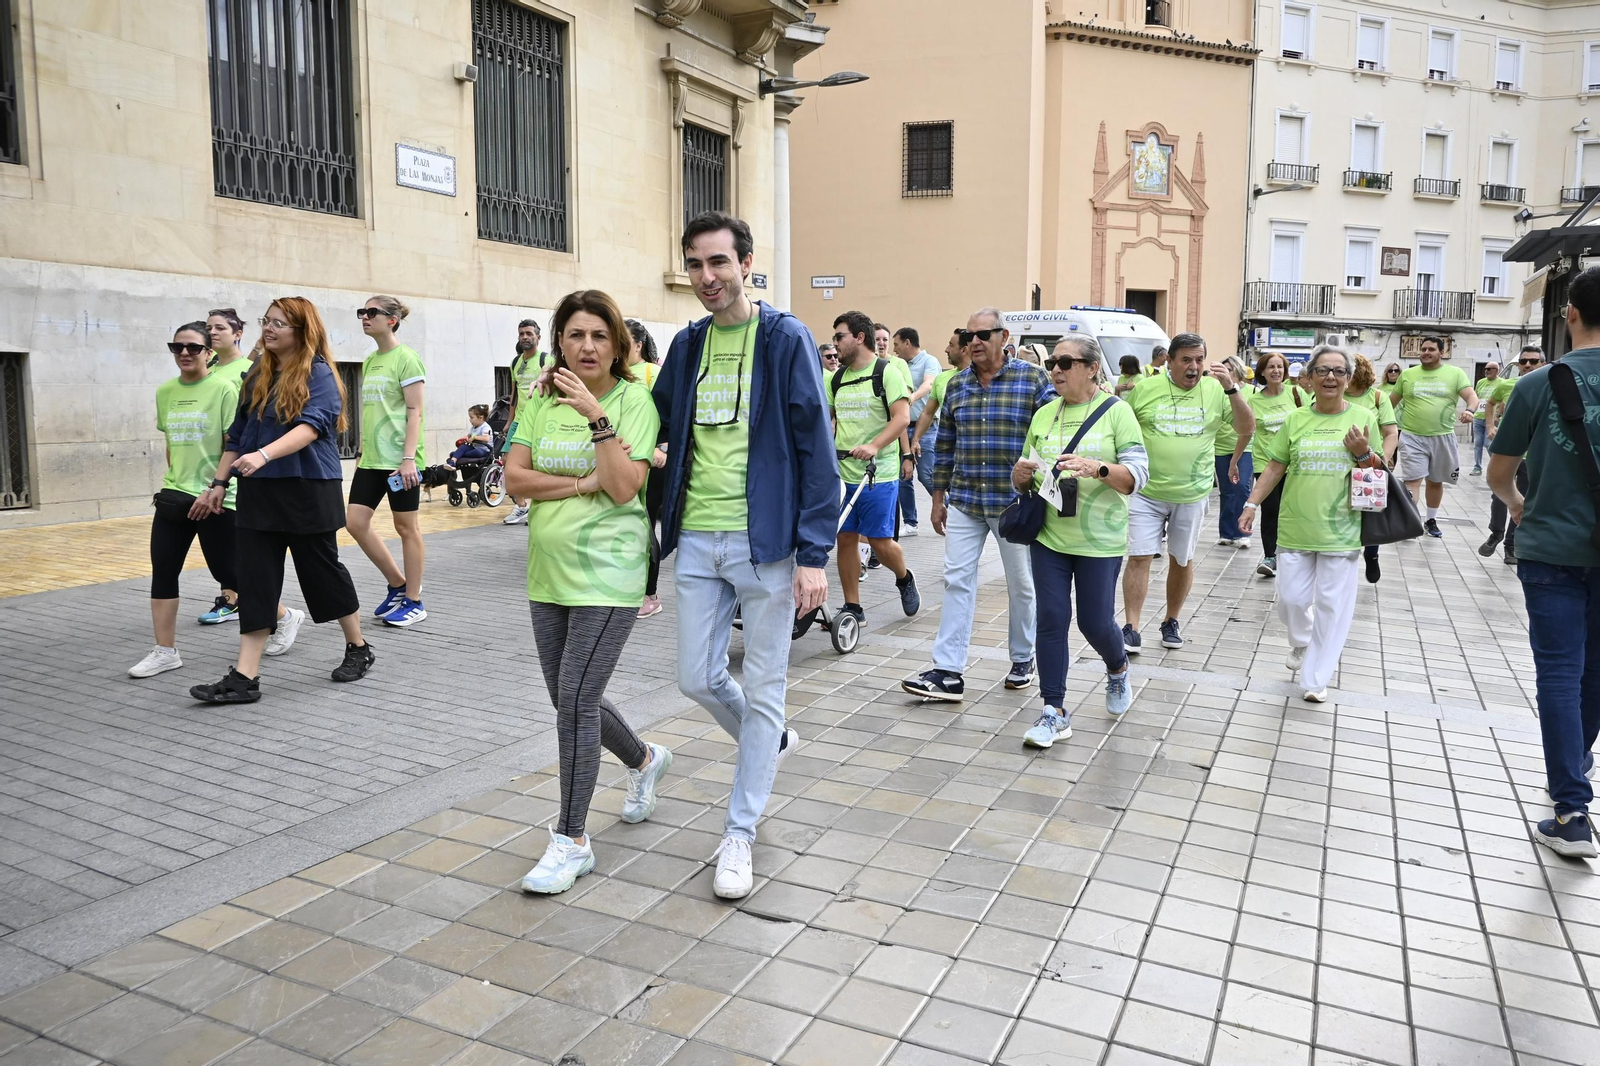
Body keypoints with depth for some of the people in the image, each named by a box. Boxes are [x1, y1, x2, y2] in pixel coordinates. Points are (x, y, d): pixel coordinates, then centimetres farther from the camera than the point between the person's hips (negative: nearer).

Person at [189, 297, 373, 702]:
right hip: (258, 492, 6)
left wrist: (264, 454, -36)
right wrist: (219, 482, 14)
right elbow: (237, 435, 18)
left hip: (308, 491, -6)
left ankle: (358, 648, 26)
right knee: (254, 581, 2)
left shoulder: (318, 374, -8)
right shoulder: (257, 376, 12)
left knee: (323, 571, 6)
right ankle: (245, 678, 3)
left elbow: (311, 426, -23)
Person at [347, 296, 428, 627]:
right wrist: (362, 453, 17)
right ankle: (397, 584, 19)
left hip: (399, 459, -8)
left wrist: (409, 457, -19)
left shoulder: (405, 358, -8)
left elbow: (414, 411, -13)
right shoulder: (369, 361, 14)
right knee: (356, 522, 3)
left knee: (406, 526, 1)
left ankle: (414, 601, 12)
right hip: (371, 459, 8)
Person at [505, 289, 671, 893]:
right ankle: (644, 759, 44)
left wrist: (596, 417, -22)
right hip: (548, 572, 6)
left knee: (576, 701, -8)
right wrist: (583, 483, -13)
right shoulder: (542, 400, 6)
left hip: (607, 575, -6)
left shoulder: (635, 401, -7)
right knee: (572, 700, 16)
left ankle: (572, 841, 7)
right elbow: (515, 477, -2)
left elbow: (624, 488, -17)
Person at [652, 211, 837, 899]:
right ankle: (771, 741, 42)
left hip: (765, 541, -5)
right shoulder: (687, 344, 10)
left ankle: (739, 835, 19)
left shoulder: (785, 339, -7)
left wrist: (814, 554, -14)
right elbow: (654, 425, 19)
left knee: (762, 692, 5)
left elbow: (816, 449, -10)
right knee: (697, 679, 12)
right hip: (697, 540, 6)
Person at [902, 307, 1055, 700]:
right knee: (957, 581, 0)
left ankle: (1023, 660, 29)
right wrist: (938, 497, 13)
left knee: (1021, 584, 11)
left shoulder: (1034, 379, -6)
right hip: (963, 502, 3)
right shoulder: (956, 385, 7)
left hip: (1015, 503, -3)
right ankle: (948, 672, 2)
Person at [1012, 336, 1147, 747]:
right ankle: (1054, 712, 8)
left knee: (1095, 623, 4)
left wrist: (1097, 468, -27)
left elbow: (1137, 475, -10)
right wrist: (1021, 474, -9)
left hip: (1099, 540, -3)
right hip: (1048, 536, 4)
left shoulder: (1116, 412, -4)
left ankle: (1118, 669, 38)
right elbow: (1022, 482, 15)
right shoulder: (1044, 415, 9)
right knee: (1051, 619, 0)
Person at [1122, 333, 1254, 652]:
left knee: (1182, 560, 13)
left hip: (1191, 495, 2)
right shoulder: (1145, 389, -4)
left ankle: (1171, 621, 31)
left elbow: (1247, 429, -7)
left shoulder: (1216, 391, -2)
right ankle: (1131, 629, 1)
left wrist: (1231, 388, -18)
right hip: (1147, 492, -1)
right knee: (1139, 558, -5)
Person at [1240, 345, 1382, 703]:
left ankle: (1316, 678, 14)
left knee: (1331, 605, 2)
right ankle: (1302, 643, 40)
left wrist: (1362, 454, -15)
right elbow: (1275, 468, 9)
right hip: (1295, 527, 2)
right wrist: (1252, 503, 3)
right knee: (1291, 598, 7)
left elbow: (1375, 474, 5)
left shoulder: (1363, 418, 0)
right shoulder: (1295, 419, 3)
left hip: (1340, 531, -1)